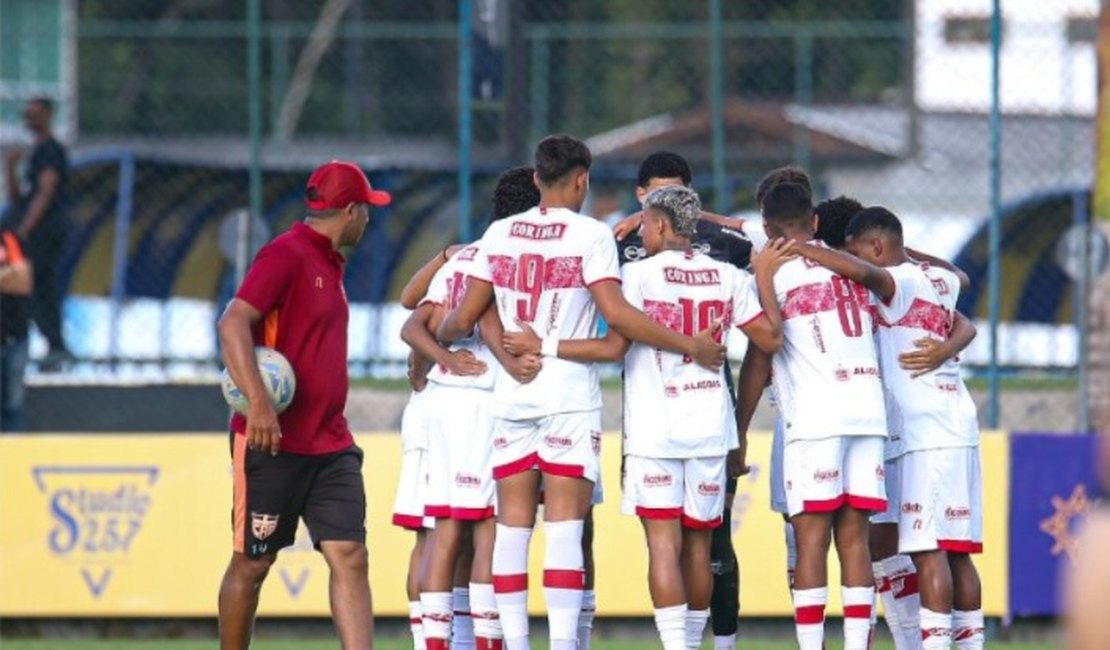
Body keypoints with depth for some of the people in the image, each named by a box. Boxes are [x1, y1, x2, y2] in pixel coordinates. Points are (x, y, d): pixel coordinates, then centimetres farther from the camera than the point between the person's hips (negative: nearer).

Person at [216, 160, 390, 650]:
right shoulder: (286, 255, -11)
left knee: (349, 557, -5)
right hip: (273, 443, -8)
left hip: (330, 446, 8)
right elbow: (233, 323, -22)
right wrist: (257, 401, -32)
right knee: (252, 564, 3)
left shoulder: (329, 263, 17)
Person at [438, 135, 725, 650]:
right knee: (565, 525, -6)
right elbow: (617, 315, -15)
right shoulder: (590, 235, -6)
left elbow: (464, 319, 10)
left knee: (513, 525, 6)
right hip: (570, 395, -4)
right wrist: (690, 346, -8)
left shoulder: (499, 234, 7)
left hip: (511, 394, 4)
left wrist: (435, 340, 31)